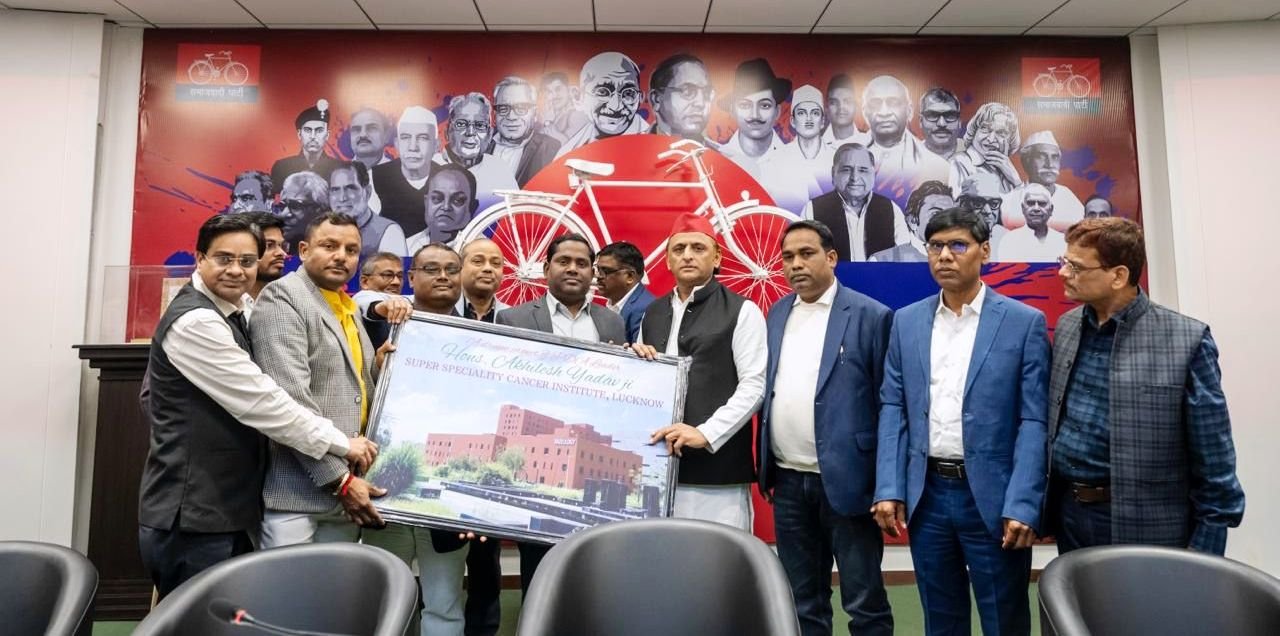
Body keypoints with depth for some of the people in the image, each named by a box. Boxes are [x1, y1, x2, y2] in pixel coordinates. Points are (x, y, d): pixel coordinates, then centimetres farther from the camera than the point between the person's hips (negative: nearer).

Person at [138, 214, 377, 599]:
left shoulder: (230, 315, 13)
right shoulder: (195, 322, -19)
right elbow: (259, 401, -23)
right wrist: (342, 445, -16)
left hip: (227, 512, 10)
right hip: (192, 519, -10)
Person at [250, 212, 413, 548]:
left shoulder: (348, 307, 18)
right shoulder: (282, 297, -8)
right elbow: (290, 399, -18)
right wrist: (340, 479, -18)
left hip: (346, 486, 8)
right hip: (297, 492, -7)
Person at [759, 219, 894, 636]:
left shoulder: (870, 316, -7)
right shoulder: (776, 315, 9)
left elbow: (888, 403, -7)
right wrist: (766, 464, 8)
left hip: (845, 480, -5)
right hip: (788, 481, 5)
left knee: (865, 603, 7)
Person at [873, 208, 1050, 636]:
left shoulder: (1024, 322, -4)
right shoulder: (906, 322, 6)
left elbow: (1034, 421, -7)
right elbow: (893, 409, 4)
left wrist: (1021, 505, -14)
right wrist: (888, 489, -3)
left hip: (993, 496, -3)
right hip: (926, 493, 3)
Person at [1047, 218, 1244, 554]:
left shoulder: (1187, 339, -12)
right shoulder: (1066, 326, 2)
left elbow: (1213, 457, -9)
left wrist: (1206, 549, -8)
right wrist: (1044, 506, 6)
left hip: (1145, 526, -4)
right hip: (1069, 513, 5)